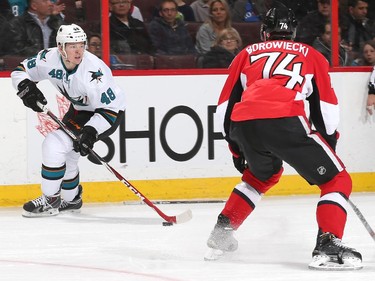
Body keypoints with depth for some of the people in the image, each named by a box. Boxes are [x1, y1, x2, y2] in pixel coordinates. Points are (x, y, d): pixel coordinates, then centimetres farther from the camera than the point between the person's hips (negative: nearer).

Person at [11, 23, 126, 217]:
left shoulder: (93, 71, -35)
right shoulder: (50, 58, -17)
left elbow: (109, 108, -30)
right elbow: (21, 70, -2)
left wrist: (91, 132, -38)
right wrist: (26, 87, -23)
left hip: (108, 111, -8)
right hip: (80, 109, 8)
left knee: (55, 145, -18)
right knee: (65, 153, 17)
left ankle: (50, 201, -5)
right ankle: (71, 200, 42)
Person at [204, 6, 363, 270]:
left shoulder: (247, 54, 32)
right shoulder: (311, 55, 28)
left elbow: (226, 104, 28)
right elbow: (326, 106, 20)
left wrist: (235, 145, 38)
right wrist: (330, 141, 33)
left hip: (243, 125, 4)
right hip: (286, 121, -4)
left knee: (262, 174, 36)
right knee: (336, 181, 9)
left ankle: (223, 230, 33)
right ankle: (328, 246, -10)